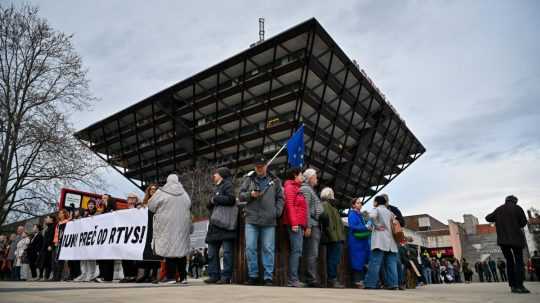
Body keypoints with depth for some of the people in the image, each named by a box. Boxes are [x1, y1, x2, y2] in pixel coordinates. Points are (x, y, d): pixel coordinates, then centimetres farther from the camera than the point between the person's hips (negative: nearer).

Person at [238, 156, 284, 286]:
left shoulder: (275, 180, 9)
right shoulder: (248, 179, 10)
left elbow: (280, 198, 11)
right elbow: (240, 195, 9)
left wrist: (277, 211, -2)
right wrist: (250, 194, -10)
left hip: (269, 221, 0)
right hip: (251, 219, 1)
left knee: (268, 249, 2)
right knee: (250, 248, 2)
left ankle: (268, 277, 10)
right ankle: (252, 275, 14)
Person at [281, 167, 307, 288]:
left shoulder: (296, 188, 25)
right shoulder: (290, 187, -2)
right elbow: (289, 205, -13)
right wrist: (294, 222, -20)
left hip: (299, 224, 9)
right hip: (295, 224, -9)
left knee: (297, 251, 7)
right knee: (296, 250, -13)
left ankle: (293, 279, 10)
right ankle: (293, 280, -13)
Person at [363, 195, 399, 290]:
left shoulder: (376, 209, 3)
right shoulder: (390, 212, 22)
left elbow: (372, 215, -18)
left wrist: (377, 225, -8)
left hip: (380, 240, -6)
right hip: (390, 241, 6)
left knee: (375, 262, -10)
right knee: (391, 263, 4)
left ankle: (370, 284, -13)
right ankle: (392, 284, -2)